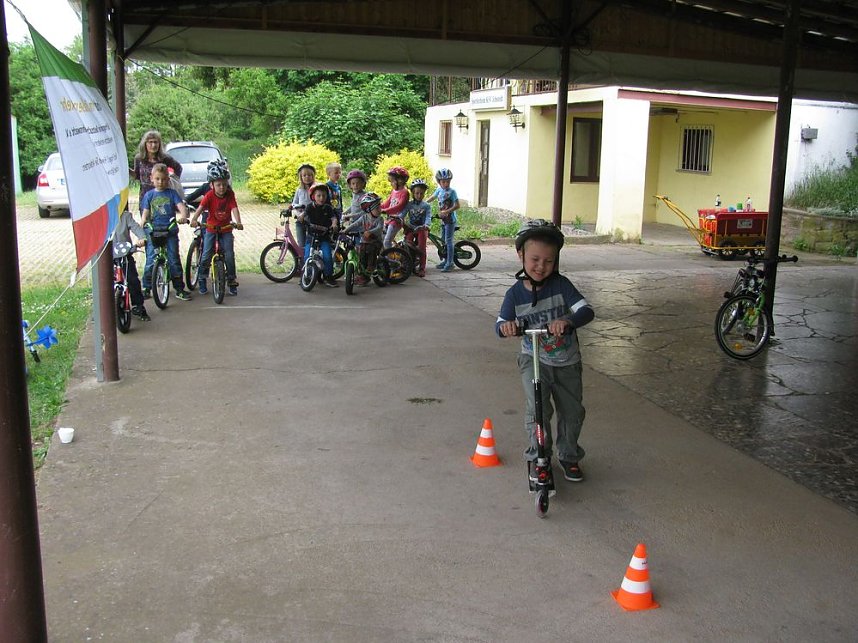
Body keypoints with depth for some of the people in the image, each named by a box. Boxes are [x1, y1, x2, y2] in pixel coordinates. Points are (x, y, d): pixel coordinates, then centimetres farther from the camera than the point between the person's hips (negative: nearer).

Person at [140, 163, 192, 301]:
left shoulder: (172, 193, 6)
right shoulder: (149, 195, 10)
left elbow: (181, 206, -6)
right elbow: (146, 212, 7)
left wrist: (183, 216, -27)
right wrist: (143, 222, -14)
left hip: (170, 231, -1)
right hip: (153, 231, 1)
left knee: (174, 260, 0)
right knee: (150, 261, -1)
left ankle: (179, 289, 8)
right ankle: (146, 288, 12)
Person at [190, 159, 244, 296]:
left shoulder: (230, 194, -10)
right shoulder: (209, 195, -14)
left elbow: (234, 209, -20)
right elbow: (201, 208, -27)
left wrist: (238, 222, -38)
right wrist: (194, 219, -45)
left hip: (226, 229, 1)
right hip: (211, 228, -1)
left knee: (229, 255, -7)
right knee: (206, 255, -4)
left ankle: (231, 281, 7)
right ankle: (202, 280, 13)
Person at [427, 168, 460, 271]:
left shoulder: (452, 191, -12)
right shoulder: (439, 190, 7)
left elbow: (457, 205, -17)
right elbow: (432, 198, 27)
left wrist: (446, 212, -25)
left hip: (450, 219, -7)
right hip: (443, 220, 7)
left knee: (448, 240, -9)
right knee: (443, 240, 13)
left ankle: (450, 263, -6)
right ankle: (445, 260, 25)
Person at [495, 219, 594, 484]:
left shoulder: (561, 284, -12)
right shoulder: (515, 293, -9)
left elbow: (586, 311, -21)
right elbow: (501, 325, -7)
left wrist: (567, 320, -42)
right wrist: (505, 326, -32)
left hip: (566, 362, 1)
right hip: (534, 360, -1)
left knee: (572, 411, 10)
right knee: (538, 408, -17)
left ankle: (569, 456, 34)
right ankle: (537, 455, 6)